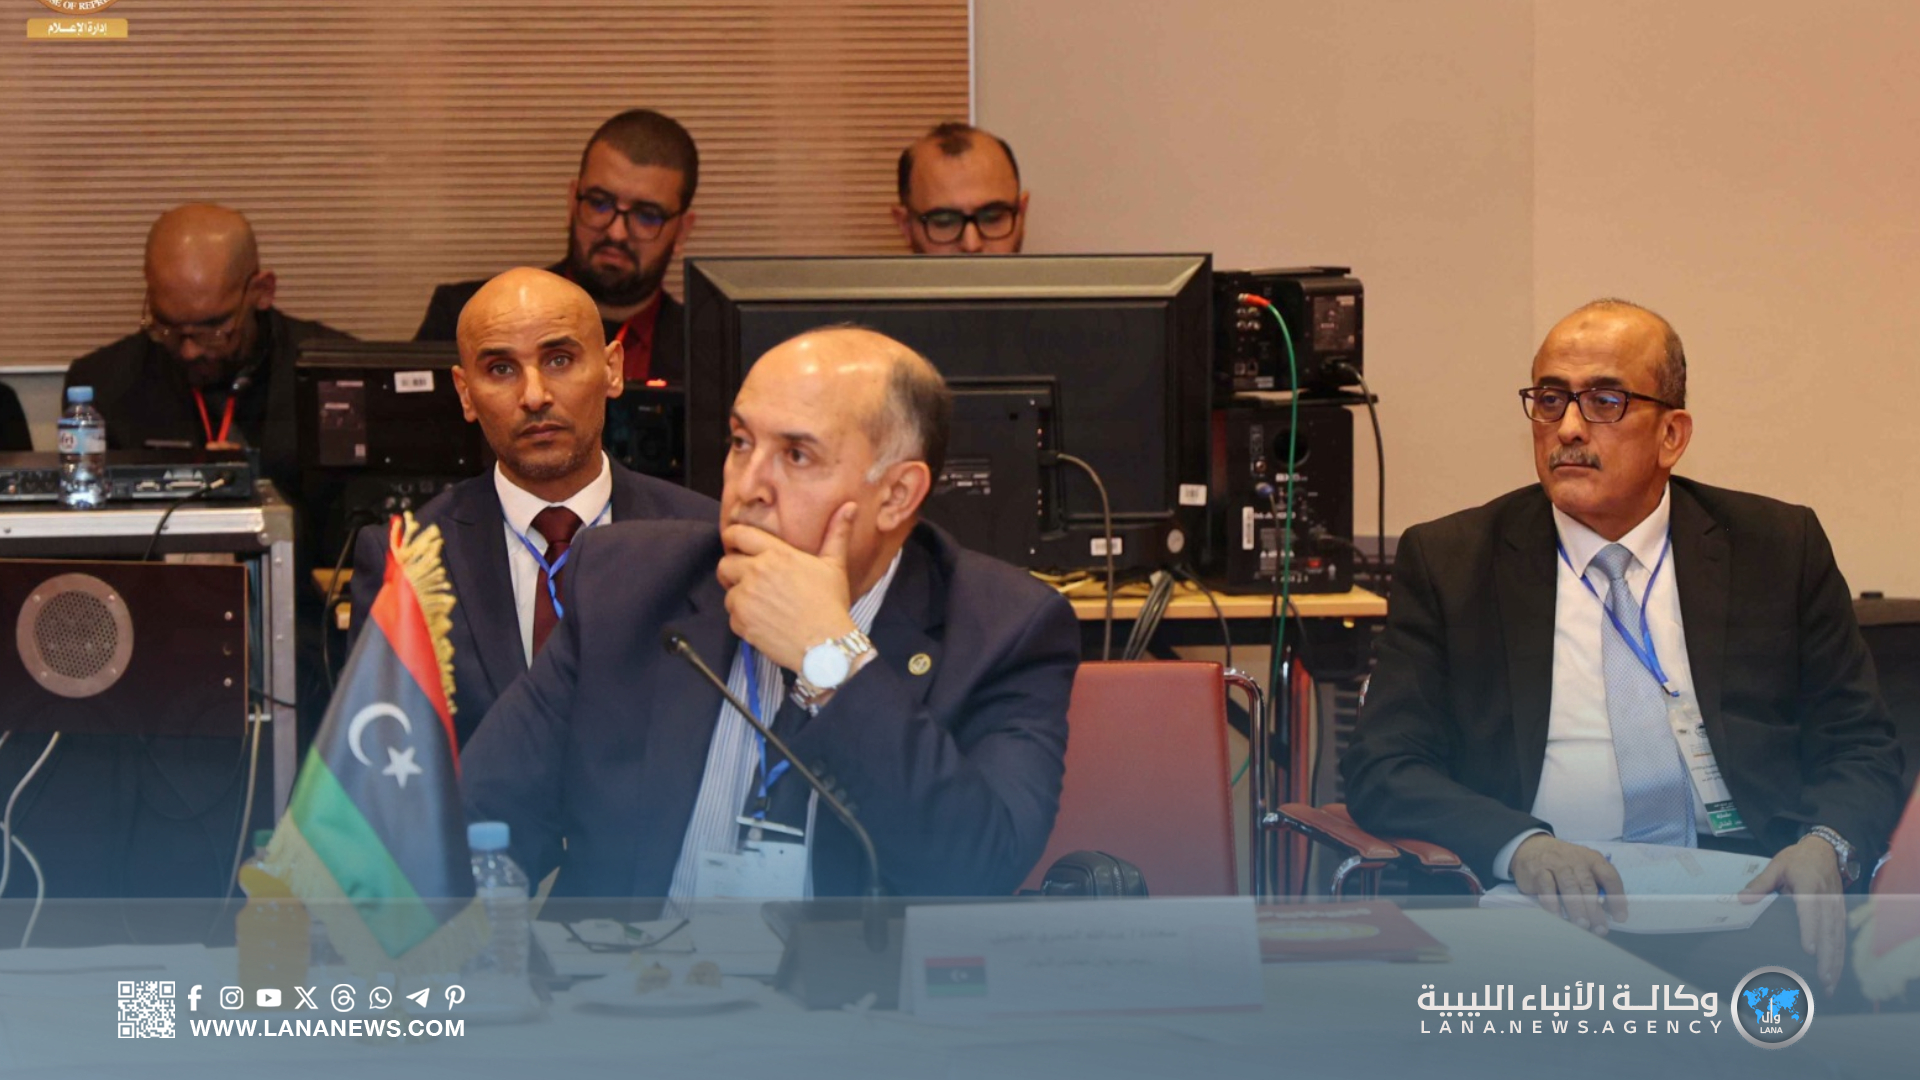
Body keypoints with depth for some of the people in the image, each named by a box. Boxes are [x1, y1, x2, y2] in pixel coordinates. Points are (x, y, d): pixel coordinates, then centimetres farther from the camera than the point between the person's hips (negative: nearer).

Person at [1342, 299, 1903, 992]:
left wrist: (1826, 846, -10)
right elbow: (1383, 770, 3)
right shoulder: (1447, 563, 10)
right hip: (1547, 909, -1)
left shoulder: (1779, 549, 14)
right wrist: (1520, 846, -17)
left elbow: (1860, 750, 14)